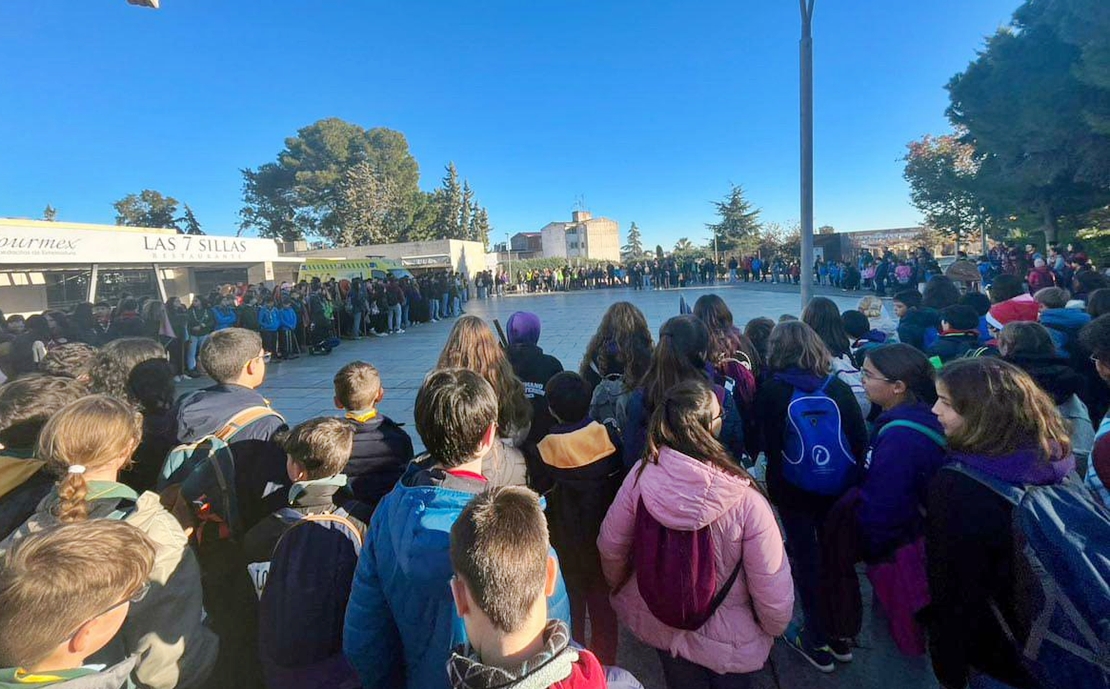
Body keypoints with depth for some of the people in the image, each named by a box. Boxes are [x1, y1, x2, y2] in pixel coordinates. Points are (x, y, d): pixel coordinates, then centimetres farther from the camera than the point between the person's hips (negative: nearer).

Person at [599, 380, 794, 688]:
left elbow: (610, 545, -11)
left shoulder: (641, 475, -24)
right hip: (729, 642, -2)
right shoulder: (744, 499, -32)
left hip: (658, 625, 2)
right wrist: (774, 626, 0)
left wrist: (620, 587, 10)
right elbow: (773, 588, -23)